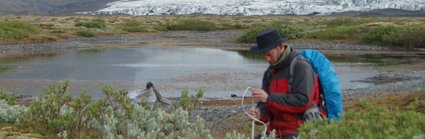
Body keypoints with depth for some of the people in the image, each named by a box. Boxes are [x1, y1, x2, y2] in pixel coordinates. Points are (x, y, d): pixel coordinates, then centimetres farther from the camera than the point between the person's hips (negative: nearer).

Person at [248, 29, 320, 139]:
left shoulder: (301, 67, -11)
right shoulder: (269, 72, 11)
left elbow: (303, 101, -21)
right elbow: (265, 104, 9)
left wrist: (269, 98, -24)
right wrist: (260, 113, -15)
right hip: (275, 130, 7)